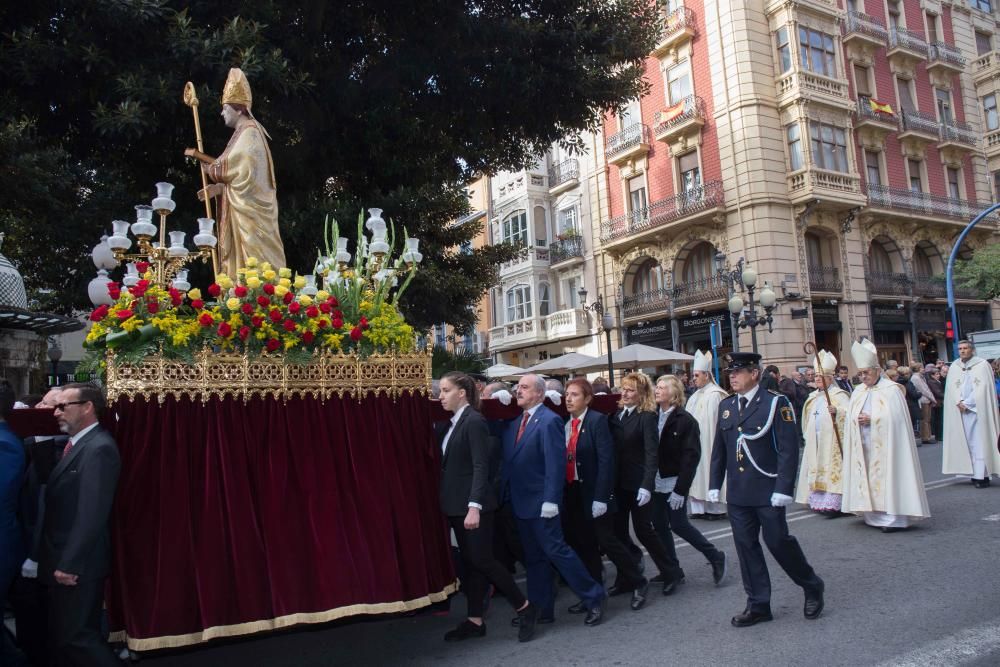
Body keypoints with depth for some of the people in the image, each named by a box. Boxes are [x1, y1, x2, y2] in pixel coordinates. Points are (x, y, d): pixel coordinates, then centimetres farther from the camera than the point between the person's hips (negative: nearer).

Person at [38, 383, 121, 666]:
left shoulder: (99, 448, -18)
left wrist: (69, 563, -21)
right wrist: (59, 560, 10)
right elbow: (63, 506, 13)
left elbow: (92, 514, -23)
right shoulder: (75, 444, 13)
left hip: (77, 565, -9)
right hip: (63, 561, 9)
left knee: (76, 636, -2)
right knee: (60, 635, 16)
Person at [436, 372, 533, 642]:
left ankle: (524, 607, 12)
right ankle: (475, 620, 21)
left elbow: (481, 467, -20)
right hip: (456, 504, 8)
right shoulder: (451, 423, 11)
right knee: (469, 562, 13)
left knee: (482, 560, -4)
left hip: (473, 504, -8)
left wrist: (475, 506, -26)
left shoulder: (474, 421, -14)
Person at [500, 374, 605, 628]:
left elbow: (556, 464, -18)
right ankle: (540, 607, 25)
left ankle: (594, 597, 12)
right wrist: (506, 493, 8)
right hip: (520, 502, 8)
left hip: (541, 502, -8)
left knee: (556, 550, -3)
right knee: (533, 557, 14)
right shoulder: (515, 423, 11)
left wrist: (550, 500, -21)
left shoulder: (549, 421, -13)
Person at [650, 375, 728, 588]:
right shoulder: (654, 417, 5)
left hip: (674, 483, -6)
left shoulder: (685, 420, -11)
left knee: (678, 524, -1)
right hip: (657, 482, 6)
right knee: (659, 525, 9)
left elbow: (691, 456, -14)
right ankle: (672, 571, 23)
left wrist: (680, 489, -18)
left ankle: (715, 557, 20)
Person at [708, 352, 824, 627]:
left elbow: (789, 449, -11)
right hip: (738, 492, 5)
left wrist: (783, 488, -17)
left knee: (778, 541, 1)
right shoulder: (726, 406, 9)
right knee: (746, 545, 7)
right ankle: (758, 605, 18)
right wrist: (715, 484, 11)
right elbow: (719, 448, 15)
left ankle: (812, 587, 26)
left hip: (768, 491, -5)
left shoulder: (776, 403, -8)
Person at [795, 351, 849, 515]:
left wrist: (837, 411, -34)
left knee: (832, 470, -9)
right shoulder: (813, 397, 17)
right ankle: (819, 501, 13)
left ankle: (835, 504, -9)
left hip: (833, 441, -7)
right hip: (815, 442, 7)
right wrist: (808, 436, 19)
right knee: (817, 469, 7)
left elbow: (849, 414, -16)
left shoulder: (839, 395, -4)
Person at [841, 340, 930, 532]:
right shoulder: (858, 391, 13)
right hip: (864, 446, 6)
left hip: (884, 446, -6)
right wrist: (857, 419, -9)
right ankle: (874, 514, 14)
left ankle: (894, 517, -1)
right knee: (867, 478, 6)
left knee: (887, 477, -6)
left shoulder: (891, 389, -5)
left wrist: (871, 419, -16)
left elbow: (895, 417, -14)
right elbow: (851, 418, 12)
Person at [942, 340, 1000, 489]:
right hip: (960, 410, 4)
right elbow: (951, 388, 6)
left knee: (980, 441, -6)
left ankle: (981, 475, -6)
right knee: (967, 441, 1)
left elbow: (983, 388, -7)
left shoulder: (982, 365, 0)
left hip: (978, 409, -4)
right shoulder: (954, 367, 11)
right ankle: (976, 473, 6)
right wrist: (959, 402, -10)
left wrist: (967, 403, -10)